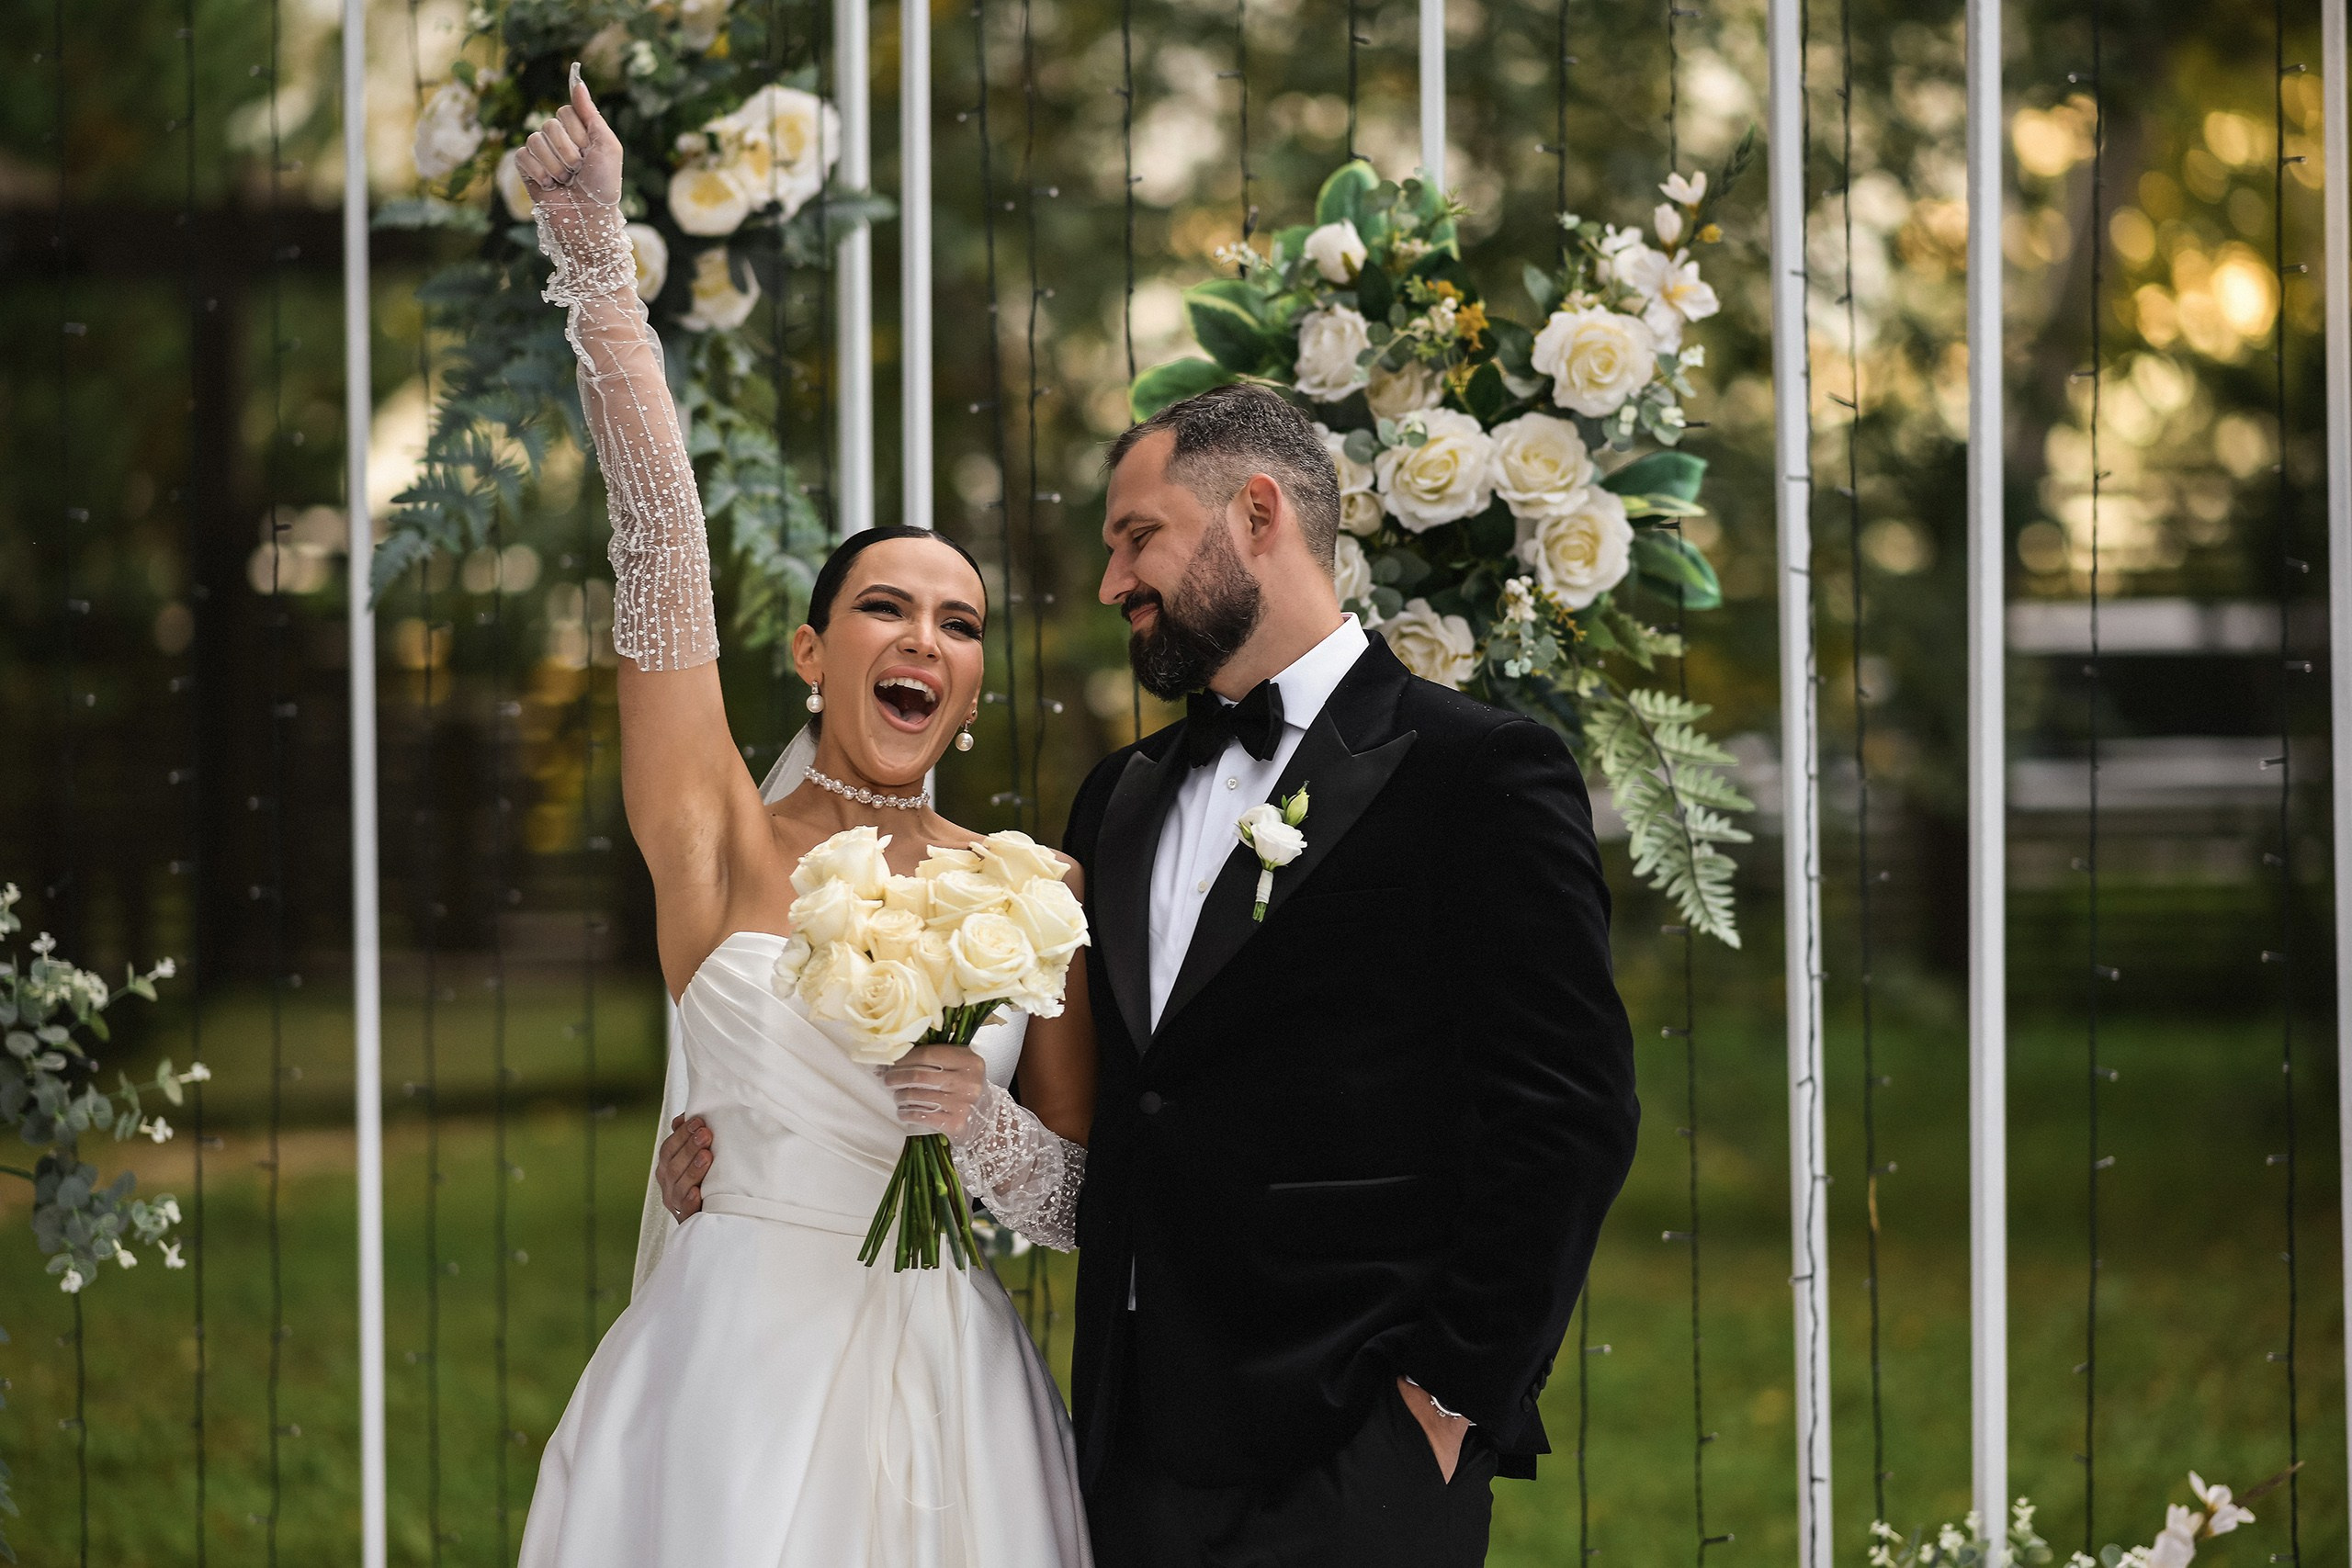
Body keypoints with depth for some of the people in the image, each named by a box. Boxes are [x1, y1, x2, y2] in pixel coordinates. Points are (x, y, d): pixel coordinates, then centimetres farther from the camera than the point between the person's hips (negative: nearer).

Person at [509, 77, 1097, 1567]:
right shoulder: (726, 844, 0)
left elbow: (1085, 1198, 9)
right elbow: (662, 546, -9)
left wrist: (986, 1130, -12)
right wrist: (600, 265, -16)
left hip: (949, 1386, 2)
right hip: (740, 1375, -2)